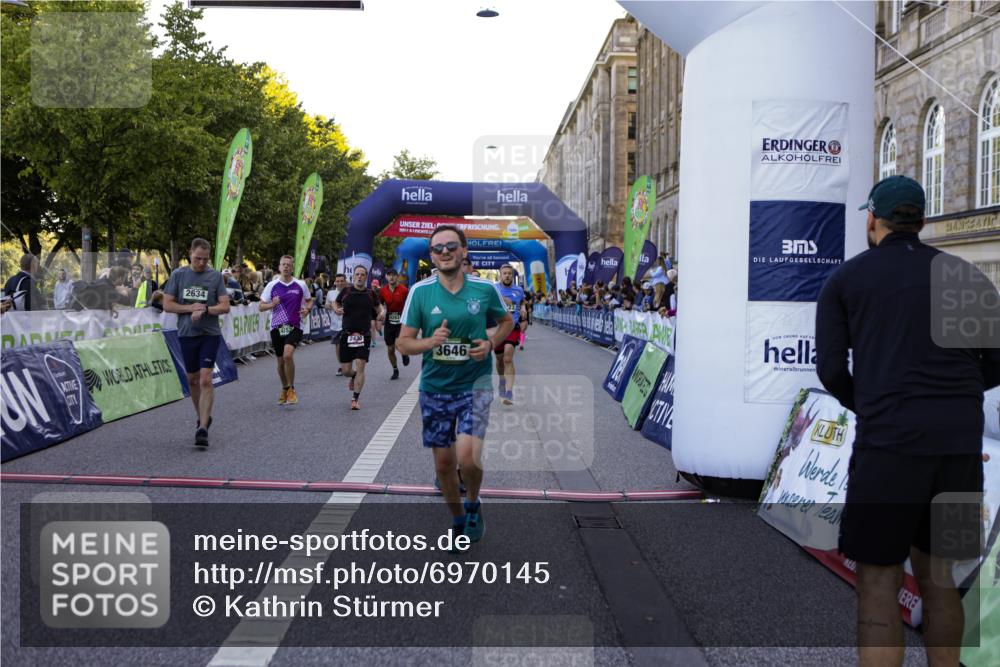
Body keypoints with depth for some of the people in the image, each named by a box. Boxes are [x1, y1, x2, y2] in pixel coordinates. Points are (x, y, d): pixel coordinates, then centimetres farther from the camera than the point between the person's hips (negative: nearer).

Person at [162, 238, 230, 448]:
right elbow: (167, 305, 1)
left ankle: (203, 428, -13)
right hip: (186, 334, 3)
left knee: (205, 380, -13)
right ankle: (202, 416, 34)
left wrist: (205, 309, -19)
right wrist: (190, 308, -11)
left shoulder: (215, 276, 0)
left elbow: (225, 306, -4)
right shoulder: (178, 274, 3)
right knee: (192, 379, 13)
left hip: (210, 334, -3)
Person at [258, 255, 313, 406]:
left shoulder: (301, 285, 2)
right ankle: (284, 389, 34)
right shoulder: (272, 285, 2)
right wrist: (272, 305, -15)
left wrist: (307, 309, -5)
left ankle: (291, 389, -8)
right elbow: (261, 306, 5)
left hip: (294, 326, -2)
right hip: (277, 327, 2)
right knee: (281, 361, 11)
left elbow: (309, 300, 17)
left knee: (288, 355, -24)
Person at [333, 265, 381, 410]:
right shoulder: (346, 291, 0)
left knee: (360, 366, -10)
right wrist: (336, 310, -5)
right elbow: (335, 303, 17)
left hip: (364, 335, -1)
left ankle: (355, 399, -2)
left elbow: (377, 308, 20)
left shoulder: (371, 294, 2)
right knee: (346, 370, 5)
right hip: (347, 334, 1)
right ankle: (353, 376, 43)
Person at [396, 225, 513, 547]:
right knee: (443, 463, 9)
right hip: (434, 387, 2)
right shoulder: (420, 291, -5)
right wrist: (430, 342, -22)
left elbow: (507, 321, 14)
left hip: (475, 384, -1)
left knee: (468, 457, -19)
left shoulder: (485, 288, -4)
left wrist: (491, 343, -6)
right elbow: (403, 342, -2)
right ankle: (458, 520, 35)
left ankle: (473, 503, 14)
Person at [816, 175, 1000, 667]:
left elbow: (830, 368, -1)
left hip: (888, 441, -4)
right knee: (934, 573, 18)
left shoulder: (845, 279, 6)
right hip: (960, 441, 4)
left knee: (878, 581, 3)